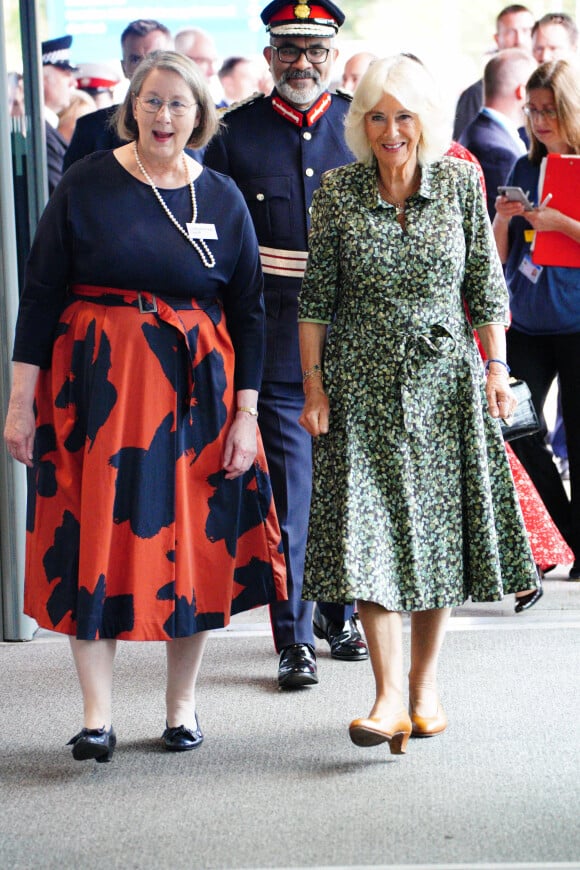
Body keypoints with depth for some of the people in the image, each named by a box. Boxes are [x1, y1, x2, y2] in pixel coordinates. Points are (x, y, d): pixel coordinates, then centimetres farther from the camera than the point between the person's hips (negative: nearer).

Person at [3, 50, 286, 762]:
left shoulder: (223, 198, 4)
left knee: (194, 540, 5)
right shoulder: (86, 186, -1)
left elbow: (248, 313, 6)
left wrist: (245, 414, 0)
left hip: (196, 392, 2)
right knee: (94, 539, -2)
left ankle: (182, 704, 20)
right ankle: (97, 716, 3)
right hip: (95, 388, -1)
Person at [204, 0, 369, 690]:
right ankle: (294, 639, 7)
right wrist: (252, 261, -10)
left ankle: (340, 612, 30)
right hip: (276, 339, -2)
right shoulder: (235, 133, 3)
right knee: (288, 490, -2)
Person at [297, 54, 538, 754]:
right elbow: (316, 298, 2)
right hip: (363, 382, -1)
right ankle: (389, 696, -9)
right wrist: (313, 384, -2)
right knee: (368, 531, -10)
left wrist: (496, 367, -1)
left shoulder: (460, 182, 1)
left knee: (440, 528, 6)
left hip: (444, 379, 1)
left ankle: (425, 681, 20)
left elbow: (485, 286, 6)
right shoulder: (338, 190, -1)